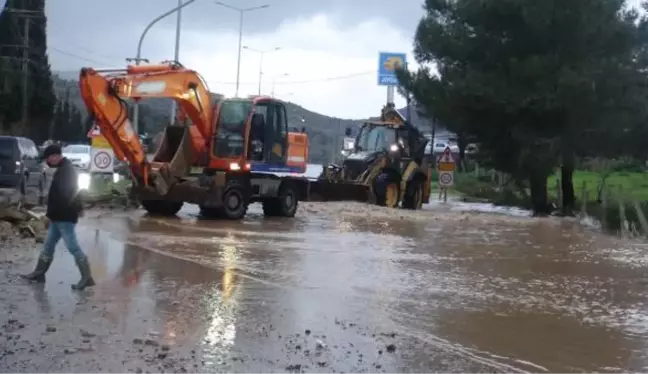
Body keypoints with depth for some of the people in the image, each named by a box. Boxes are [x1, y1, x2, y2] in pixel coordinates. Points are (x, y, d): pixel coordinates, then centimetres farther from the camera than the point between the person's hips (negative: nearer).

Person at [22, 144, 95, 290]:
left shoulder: (66, 170, -18)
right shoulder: (64, 169, 16)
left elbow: (62, 194, -24)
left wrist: (52, 213, -20)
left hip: (64, 217, -11)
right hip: (59, 216, 11)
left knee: (73, 247, -9)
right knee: (48, 245, 16)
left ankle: (86, 277, -8)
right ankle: (39, 273, 25)